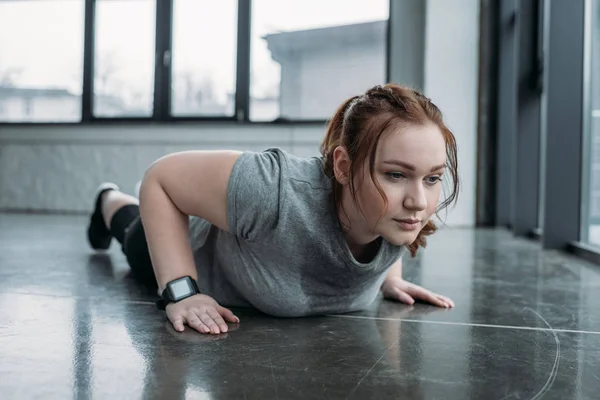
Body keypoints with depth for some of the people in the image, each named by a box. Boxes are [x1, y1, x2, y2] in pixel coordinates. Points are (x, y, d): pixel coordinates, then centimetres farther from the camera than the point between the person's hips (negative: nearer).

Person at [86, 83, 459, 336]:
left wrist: (390, 278, -8)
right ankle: (110, 201, 64)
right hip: (198, 241, -3)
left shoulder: (405, 211, -30)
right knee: (139, 241, 33)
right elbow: (160, 178, -34)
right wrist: (180, 292, -37)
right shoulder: (279, 193, -49)